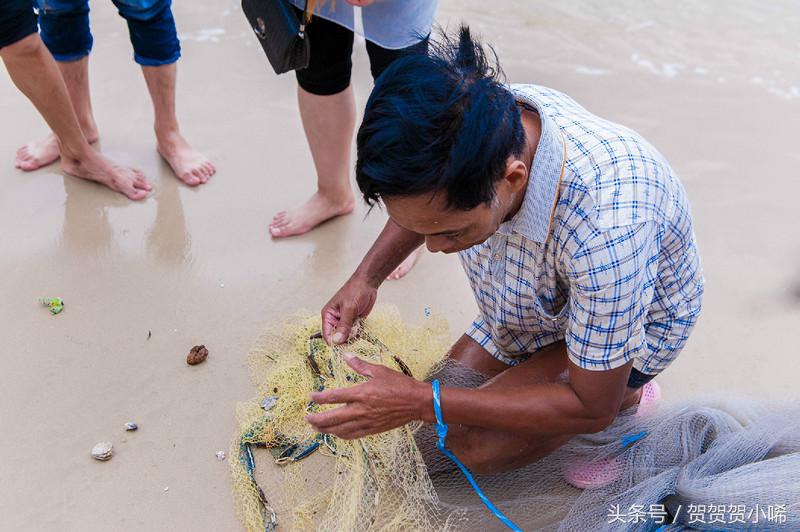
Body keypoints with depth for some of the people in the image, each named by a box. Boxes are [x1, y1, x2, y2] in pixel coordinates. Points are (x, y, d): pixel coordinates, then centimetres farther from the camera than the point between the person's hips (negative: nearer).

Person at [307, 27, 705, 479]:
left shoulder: (605, 233, -47)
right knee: (435, 430, 7)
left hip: (630, 327, -5)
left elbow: (592, 407, -30)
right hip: (546, 304, 6)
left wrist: (422, 402, -35)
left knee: (473, 448, -19)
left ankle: (627, 395, 3)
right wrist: (365, 279, -15)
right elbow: (423, 201, 0)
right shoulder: (484, 116, -28)